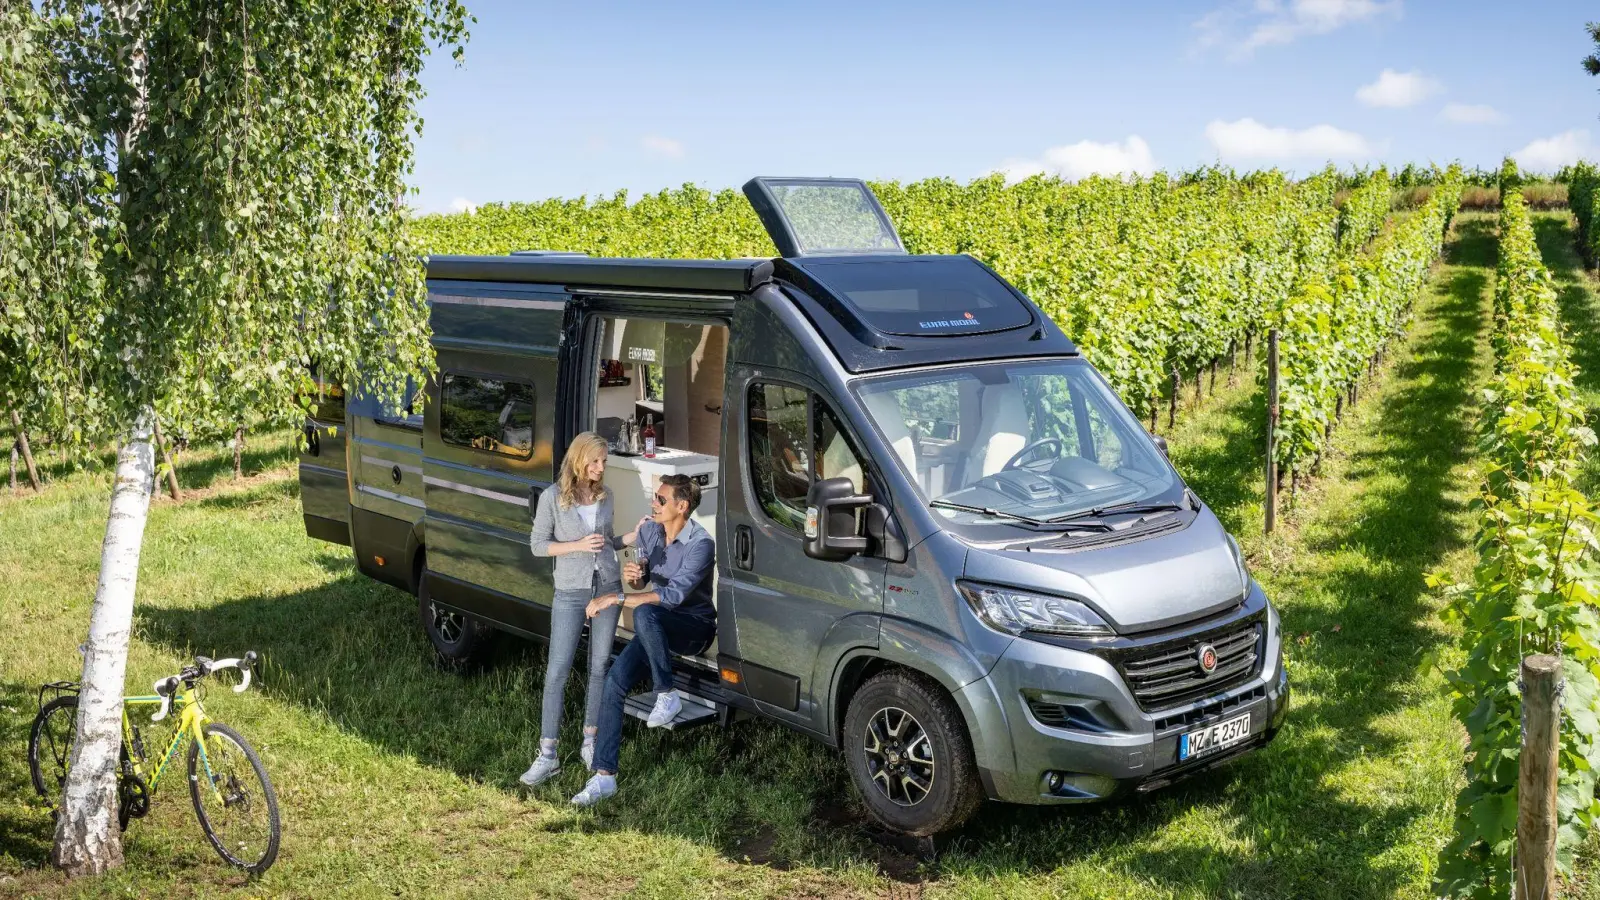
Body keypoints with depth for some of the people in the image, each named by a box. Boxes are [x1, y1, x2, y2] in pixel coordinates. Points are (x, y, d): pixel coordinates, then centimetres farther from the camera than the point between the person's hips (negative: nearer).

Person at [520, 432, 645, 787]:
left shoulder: (605, 496, 5)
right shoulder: (552, 498, -9)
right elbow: (537, 545, -5)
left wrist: (634, 535, -1)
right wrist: (578, 546, -17)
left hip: (608, 588, 4)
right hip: (570, 593, -4)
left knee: (599, 668, 10)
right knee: (557, 672, -4)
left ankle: (591, 742, 22)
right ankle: (547, 755, 1)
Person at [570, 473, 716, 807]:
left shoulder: (700, 544, -21)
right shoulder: (649, 530, 2)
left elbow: (675, 595, -31)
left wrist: (617, 599, -33)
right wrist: (633, 575, -11)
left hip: (693, 627, -6)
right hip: (657, 628, 6)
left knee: (644, 614, -37)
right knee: (615, 679, -16)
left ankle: (667, 695, -20)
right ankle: (604, 776, -13)